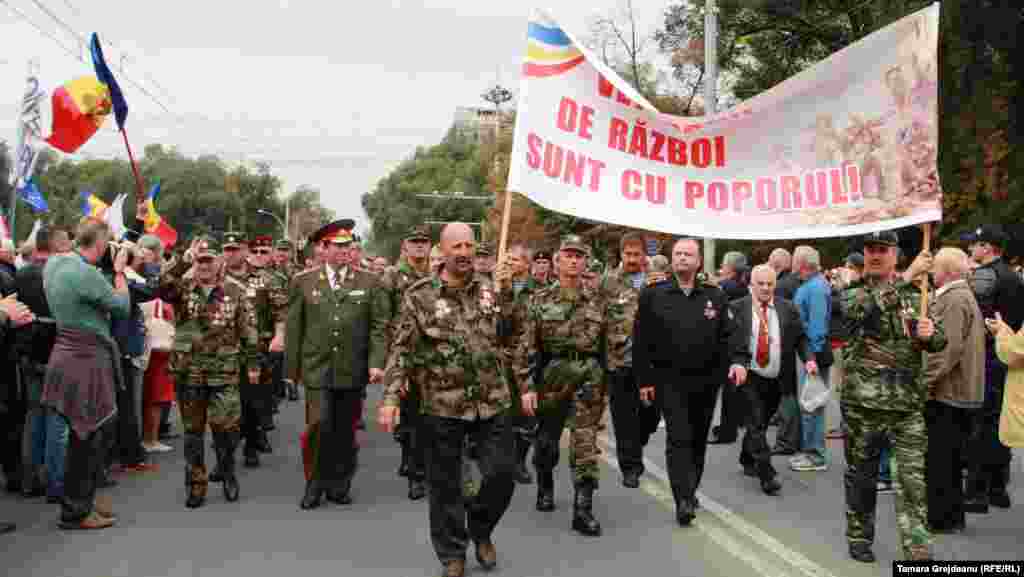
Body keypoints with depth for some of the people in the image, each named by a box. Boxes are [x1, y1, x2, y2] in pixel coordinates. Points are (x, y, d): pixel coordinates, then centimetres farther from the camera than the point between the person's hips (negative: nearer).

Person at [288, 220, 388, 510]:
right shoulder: (304, 282, 4)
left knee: (345, 431, 8)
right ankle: (315, 483, 10)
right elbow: (294, 328, 5)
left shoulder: (368, 282, 5)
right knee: (319, 425, -10)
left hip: (353, 370, 1)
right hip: (318, 369, -1)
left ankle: (339, 485, 24)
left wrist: (376, 362, -9)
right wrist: (292, 368, 4)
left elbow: (379, 325, 1)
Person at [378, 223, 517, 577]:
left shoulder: (489, 289, 5)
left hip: (492, 402, 2)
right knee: (445, 485, 7)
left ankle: (480, 530, 34)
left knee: (502, 475, 5)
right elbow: (402, 350, -6)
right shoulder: (420, 295, -5)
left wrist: (506, 293, -11)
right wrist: (390, 398, -15)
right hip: (442, 405, -2)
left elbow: (508, 336, 1)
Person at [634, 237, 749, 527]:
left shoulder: (715, 296, 6)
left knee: (699, 440, 13)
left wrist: (739, 359, -21)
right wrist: (644, 379, -4)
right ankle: (683, 501, -14)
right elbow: (642, 341, -1)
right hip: (670, 381, -3)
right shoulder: (653, 296, -1)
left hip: (706, 381, 3)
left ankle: (690, 491, 30)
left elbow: (730, 332, -2)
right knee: (679, 438, -11)